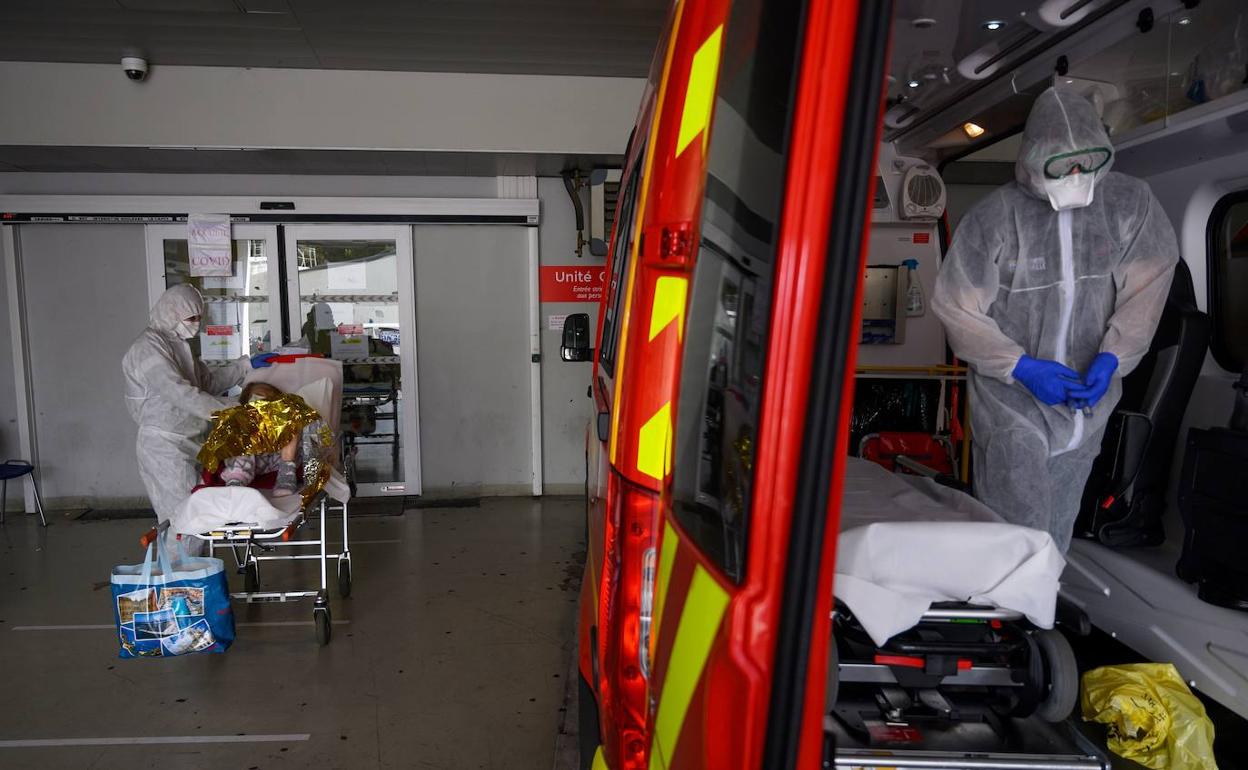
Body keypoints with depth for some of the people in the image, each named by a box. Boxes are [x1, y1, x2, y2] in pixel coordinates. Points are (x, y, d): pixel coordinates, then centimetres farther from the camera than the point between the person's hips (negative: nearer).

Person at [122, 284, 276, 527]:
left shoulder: (177, 344, 14)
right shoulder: (148, 348, -14)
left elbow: (208, 381, 19)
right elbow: (180, 393, -24)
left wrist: (246, 364, 10)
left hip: (185, 442, 9)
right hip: (163, 445, -9)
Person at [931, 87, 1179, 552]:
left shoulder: (1131, 203, 0)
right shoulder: (992, 218, -11)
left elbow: (1147, 287, 2)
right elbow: (956, 309, -8)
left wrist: (1111, 358, -13)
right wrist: (1022, 367, -15)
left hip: (1086, 405, 4)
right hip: (1013, 408, -4)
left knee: (1055, 538, 17)